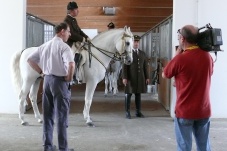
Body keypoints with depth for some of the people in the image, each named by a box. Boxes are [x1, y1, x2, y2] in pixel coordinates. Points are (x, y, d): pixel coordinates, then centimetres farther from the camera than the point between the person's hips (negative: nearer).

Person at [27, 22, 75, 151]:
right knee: (61, 116, 2)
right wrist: (69, 79, -15)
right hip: (60, 81, -7)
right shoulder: (64, 46, -14)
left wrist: (41, 72, 12)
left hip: (47, 80, 7)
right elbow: (71, 65, -31)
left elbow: (30, 59, 13)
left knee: (48, 115, 14)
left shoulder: (45, 45, 9)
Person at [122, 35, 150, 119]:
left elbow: (145, 66, 12)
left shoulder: (142, 53, 13)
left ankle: (138, 112, 17)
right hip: (130, 77, -4)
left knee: (138, 94, 9)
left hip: (140, 78, 4)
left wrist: (147, 77, 7)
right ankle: (127, 112, 9)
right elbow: (124, 66, -7)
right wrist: (124, 78, -14)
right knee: (128, 95, 1)